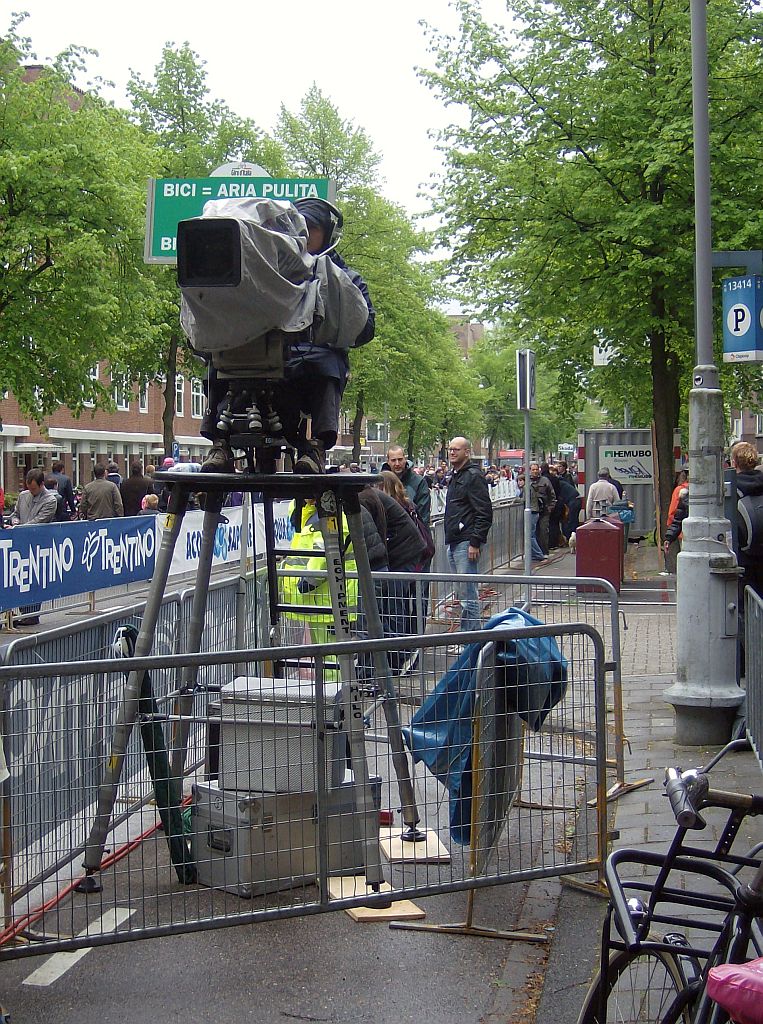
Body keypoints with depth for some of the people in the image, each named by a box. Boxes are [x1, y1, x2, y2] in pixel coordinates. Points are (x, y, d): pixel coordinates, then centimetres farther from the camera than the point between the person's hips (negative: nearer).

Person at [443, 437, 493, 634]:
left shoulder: (473, 476, -10)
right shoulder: (455, 477, 21)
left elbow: (484, 513, -16)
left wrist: (475, 542, -20)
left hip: (467, 542, -10)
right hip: (454, 542, 10)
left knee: (468, 592, -9)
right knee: (463, 592, 12)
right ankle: (465, 631, 17)